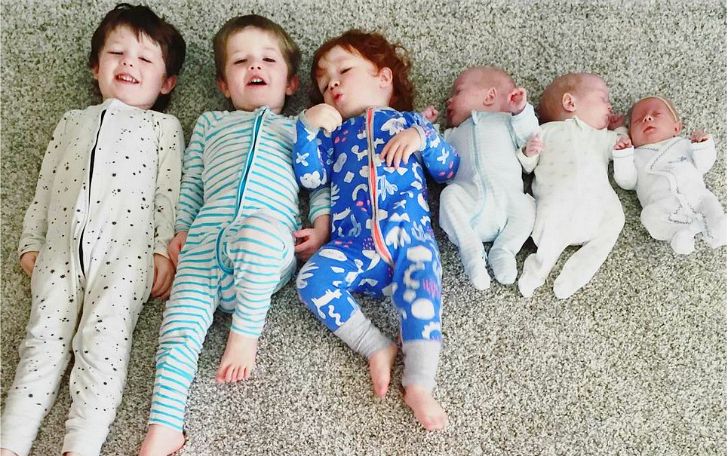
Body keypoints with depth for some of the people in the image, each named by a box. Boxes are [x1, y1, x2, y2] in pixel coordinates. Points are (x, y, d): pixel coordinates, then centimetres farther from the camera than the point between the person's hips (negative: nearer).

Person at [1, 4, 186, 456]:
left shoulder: (163, 125, 18)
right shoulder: (72, 122, 30)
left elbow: (169, 194, 7)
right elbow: (45, 188, 26)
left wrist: (165, 250, -4)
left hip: (125, 248, -3)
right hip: (61, 249, 4)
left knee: (103, 342, -19)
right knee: (44, 339, -10)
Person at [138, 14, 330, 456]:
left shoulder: (301, 128, 31)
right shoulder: (210, 123, 34)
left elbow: (320, 183, 20)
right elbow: (191, 183, 28)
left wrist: (320, 226, 1)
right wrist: (180, 230, 13)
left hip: (272, 245, -2)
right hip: (206, 240, 3)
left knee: (260, 227, -39)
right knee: (181, 324, -18)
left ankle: (246, 332, -19)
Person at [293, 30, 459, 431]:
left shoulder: (409, 122, 25)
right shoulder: (332, 131, 30)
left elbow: (451, 171, 16)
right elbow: (310, 177, 11)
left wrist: (423, 138, 1)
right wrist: (307, 127, 0)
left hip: (407, 234, -2)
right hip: (352, 245, 2)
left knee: (421, 264, -33)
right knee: (311, 280, -24)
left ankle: (419, 384, -34)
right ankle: (377, 348, -19)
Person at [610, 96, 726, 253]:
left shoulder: (683, 144, 29)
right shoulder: (637, 156, 25)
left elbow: (702, 166, 19)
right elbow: (627, 182, 11)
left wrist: (703, 146, 2)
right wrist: (622, 156, -1)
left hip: (695, 195, 2)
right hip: (662, 204, -2)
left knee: (707, 199, -27)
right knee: (650, 215, -32)